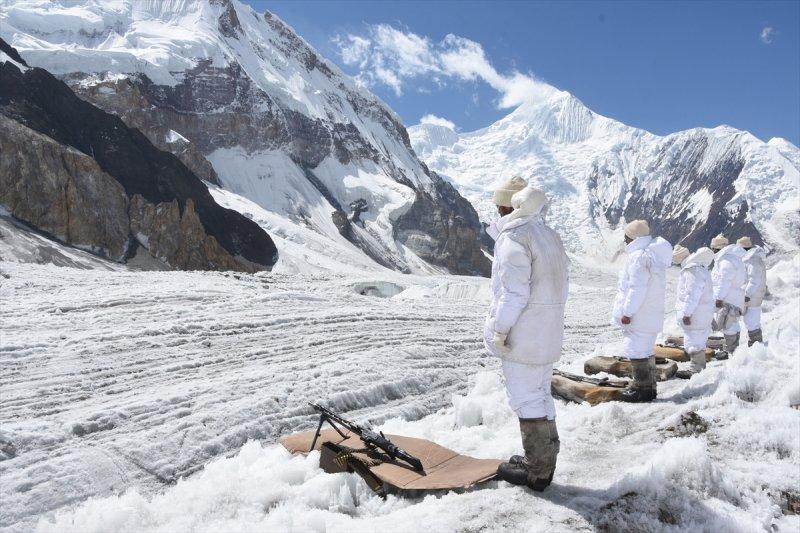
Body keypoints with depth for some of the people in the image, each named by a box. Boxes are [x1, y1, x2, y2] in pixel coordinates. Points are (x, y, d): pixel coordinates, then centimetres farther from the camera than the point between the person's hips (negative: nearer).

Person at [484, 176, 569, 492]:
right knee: (541, 395, 18)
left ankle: (537, 472, 11)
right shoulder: (550, 236, 11)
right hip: (549, 334, 9)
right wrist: (548, 320, 16)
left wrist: (499, 330, -13)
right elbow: (560, 287, 12)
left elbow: (514, 292, -21)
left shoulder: (514, 238, -17)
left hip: (522, 336, -9)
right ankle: (544, 462, 30)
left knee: (527, 400, 1)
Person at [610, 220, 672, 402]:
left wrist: (627, 312, -17)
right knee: (646, 351, 19)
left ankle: (642, 389, 4)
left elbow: (637, 288, -23)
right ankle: (649, 386, 28)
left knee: (637, 352, -2)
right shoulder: (653, 254, 13)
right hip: (651, 316, 10)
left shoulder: (638, 256, -19)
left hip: (639, 317, -10)